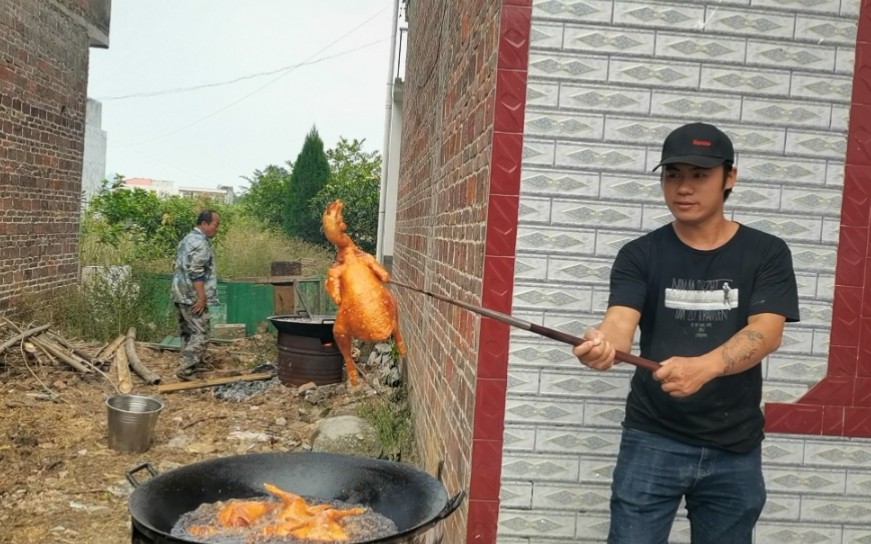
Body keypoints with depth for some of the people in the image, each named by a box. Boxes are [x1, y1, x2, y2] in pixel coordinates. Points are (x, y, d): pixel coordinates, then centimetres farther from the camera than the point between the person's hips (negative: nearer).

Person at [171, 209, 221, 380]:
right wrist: (202, 297, -21)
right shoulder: (200, 242, -14)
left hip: (181, 294, 10)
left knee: (187, 333, 14)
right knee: (200, 334, -8)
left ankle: (188, 366, 19)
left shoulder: (187, 239, 18)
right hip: (192, 297, -10)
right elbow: (196, 273, -21)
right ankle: (186, 370, -12)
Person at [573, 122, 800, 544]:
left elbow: (766, 334, -15)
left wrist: (702, 367, -35)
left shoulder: (767, 254, -1)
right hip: (652, 441, -1)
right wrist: (602, 344, -41)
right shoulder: (641, 254, -1)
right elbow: (621, 322, -16)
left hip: (735, 450, 1)